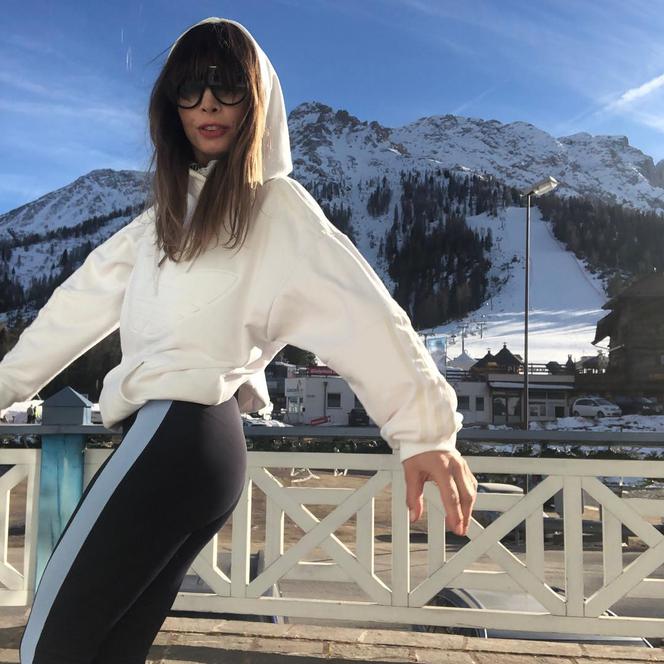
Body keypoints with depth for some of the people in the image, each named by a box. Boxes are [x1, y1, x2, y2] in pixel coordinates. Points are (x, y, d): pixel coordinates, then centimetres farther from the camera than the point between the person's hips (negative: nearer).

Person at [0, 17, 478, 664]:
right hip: (174, 440, 8)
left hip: (177, 429, -8)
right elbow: (91, 295, 25)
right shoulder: (171, 209, 21)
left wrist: (424, 429, -23)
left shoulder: (275, 205, -3)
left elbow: (359, 308, -13)